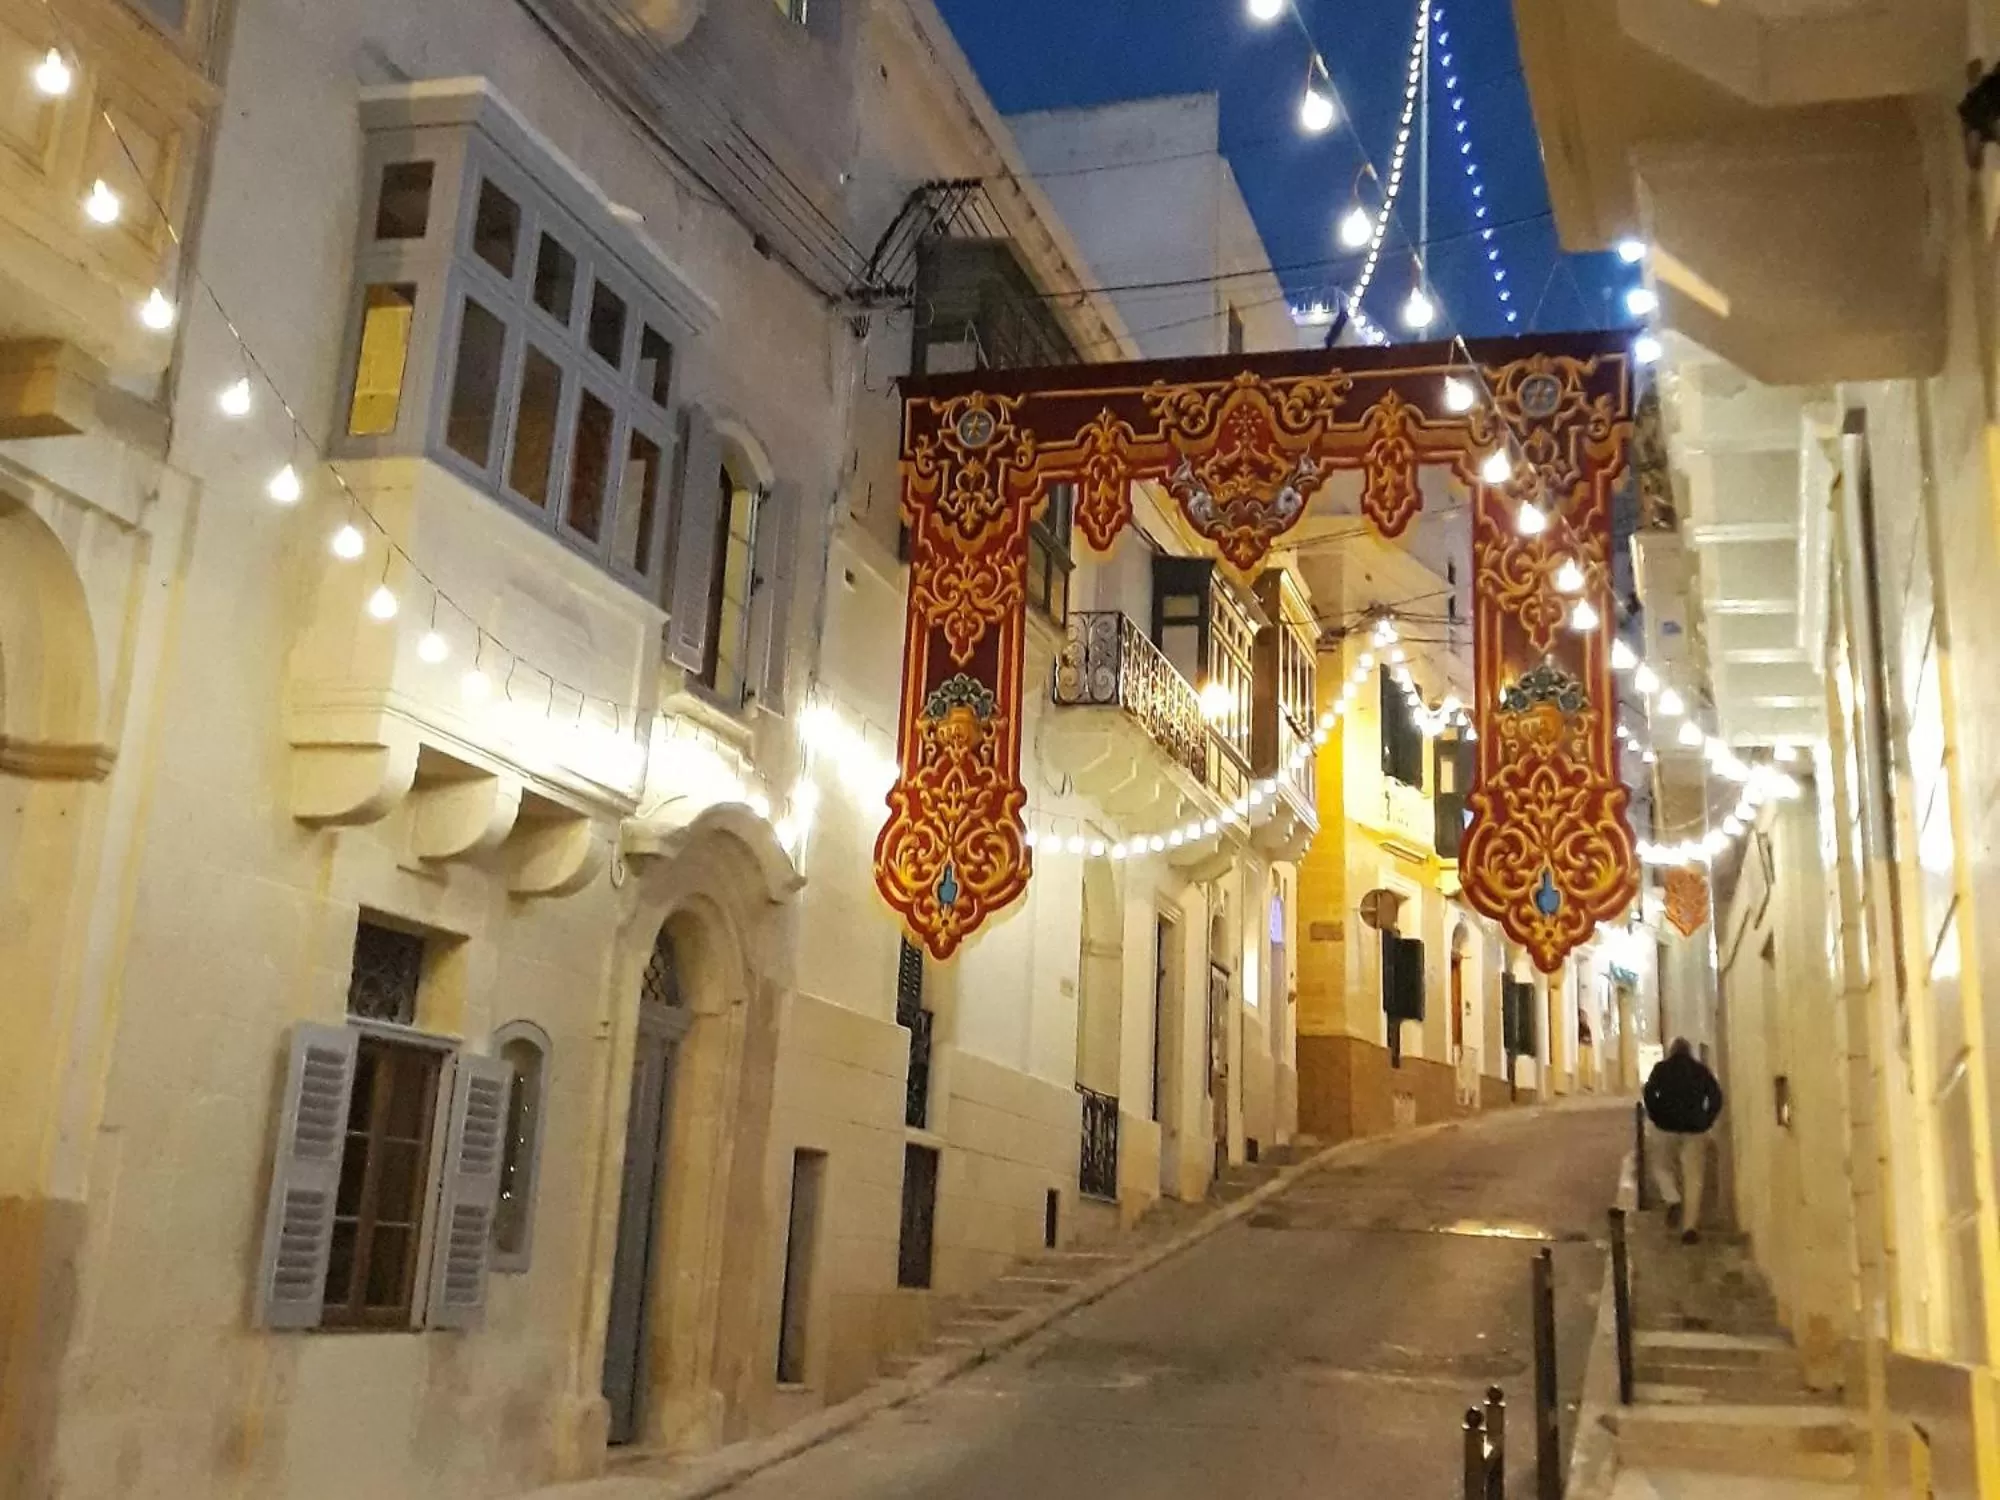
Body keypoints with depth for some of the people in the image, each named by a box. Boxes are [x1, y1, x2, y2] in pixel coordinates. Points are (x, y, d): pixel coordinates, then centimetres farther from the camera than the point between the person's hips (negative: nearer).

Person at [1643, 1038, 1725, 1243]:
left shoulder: (1662, 1069, 4)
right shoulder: (1700, 1069, 6)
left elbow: (1649, 1093, -7)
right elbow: (1716, 1095, -1)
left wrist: (1656, 1118, 3)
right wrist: (1707, 1120, 6)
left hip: (1669, 1127, -1)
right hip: (1695, 1129, 1)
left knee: (1661, 1165, 21)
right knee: (1694, 1178, 3)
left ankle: (1673, 1201, -4)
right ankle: (1690, 1226, -2)